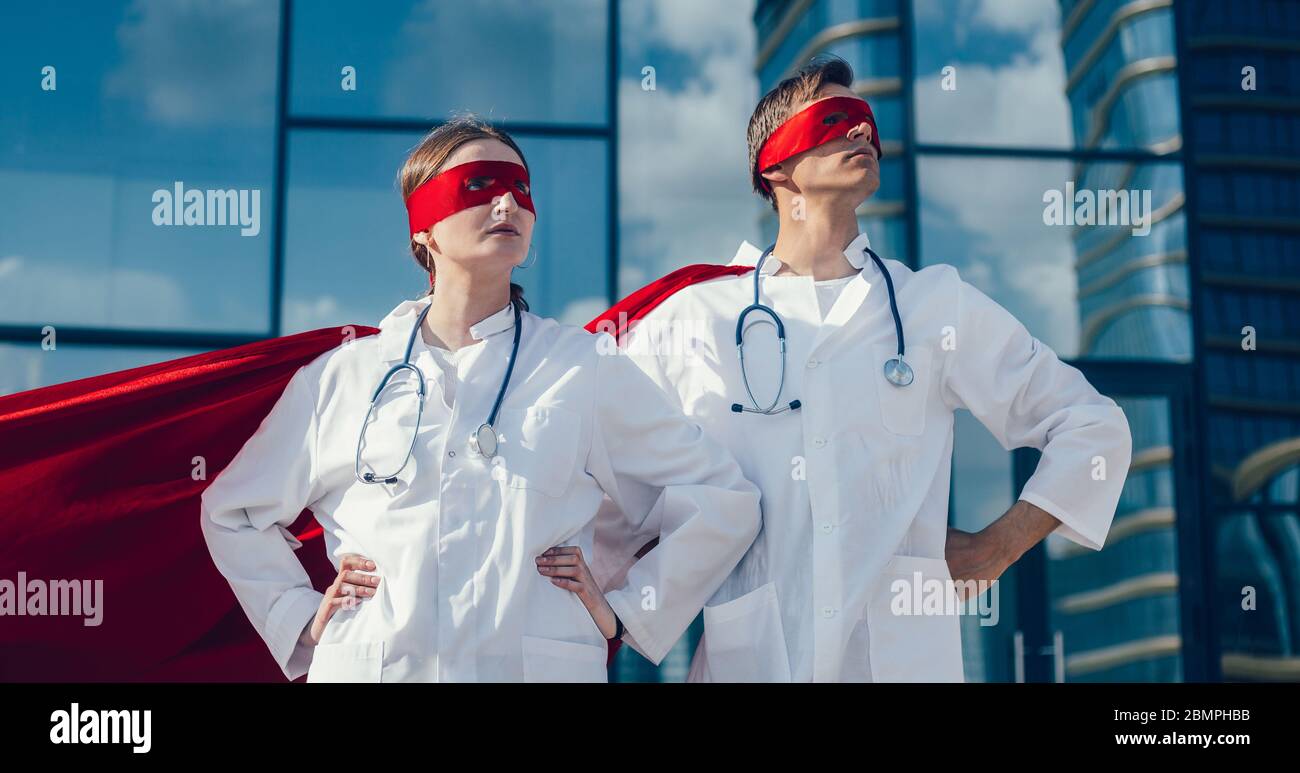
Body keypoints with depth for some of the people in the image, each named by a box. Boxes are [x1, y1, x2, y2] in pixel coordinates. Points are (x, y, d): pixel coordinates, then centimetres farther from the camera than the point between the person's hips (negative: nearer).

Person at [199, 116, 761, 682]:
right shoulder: (341, 378, 5)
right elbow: (233, 510, 17)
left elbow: (723, 502, 5)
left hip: (537, 667, -1)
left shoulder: (589, 371, 2)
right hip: (366, 666, 1)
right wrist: (301, 618, 6)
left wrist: (626, 613, -1)